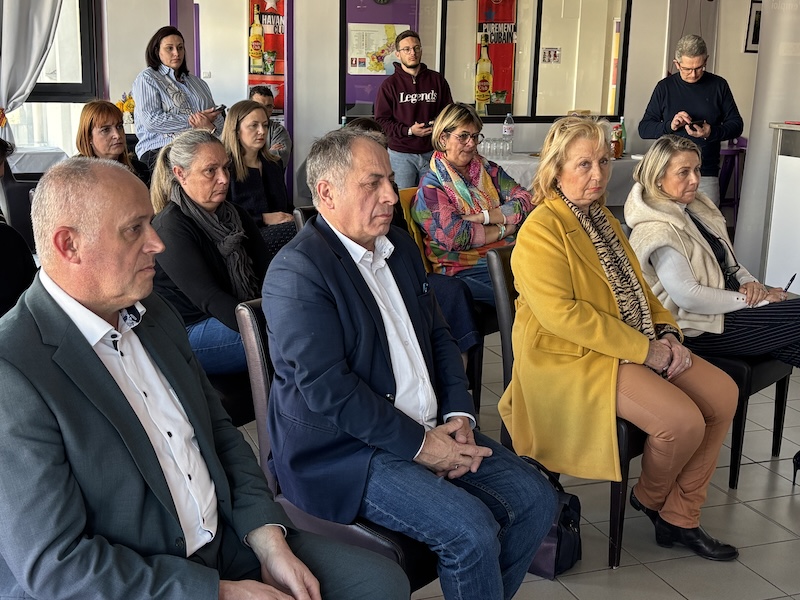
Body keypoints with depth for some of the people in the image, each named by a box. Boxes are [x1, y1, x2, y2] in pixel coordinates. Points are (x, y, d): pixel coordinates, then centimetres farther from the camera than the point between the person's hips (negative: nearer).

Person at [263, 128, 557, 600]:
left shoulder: (402, 247, 12)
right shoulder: (297, 273, -15)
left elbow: (438, 335, 16)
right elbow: (327, 388, -21)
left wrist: (459, 414, 0)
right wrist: (419, 443, -17)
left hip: (432, 430, 8)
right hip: (346, 449, -8)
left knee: (536, 499, 1)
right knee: (471, 529, -23)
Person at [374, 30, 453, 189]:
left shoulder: (437, 80, 9)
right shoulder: (390, 84, 1)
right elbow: (381, 120, -3)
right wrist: (409, 130, -15)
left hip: (431, 152, 3)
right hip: (401, 155, -2)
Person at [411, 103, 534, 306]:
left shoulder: (489, 170, 18)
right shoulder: (430, 186, 2)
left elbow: (526, 201, 3)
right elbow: (456, 236, -11)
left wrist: (481, 217, -9)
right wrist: (503, 229, -2)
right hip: (465, 270, -5)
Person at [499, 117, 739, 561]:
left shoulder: (603, 219, 16)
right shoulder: (541, 231, -14)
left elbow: (636, 286, 20)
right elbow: (562, 314, -23)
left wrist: (667, 334, 0)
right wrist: (645, 349, -20)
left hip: (640, 347, 9)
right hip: (571, 358, -9)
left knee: (723, 394, -3)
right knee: (683, 420, -23)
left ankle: (680, 517, 10)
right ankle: (649, 498, 11)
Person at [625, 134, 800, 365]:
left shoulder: (695, 206, 10)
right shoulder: (656, 230, -18)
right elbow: (687, 296, -23)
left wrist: (749, 282, -2)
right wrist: (750, 299, -17)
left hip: (729, 305, 8)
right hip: (700, 328, -8)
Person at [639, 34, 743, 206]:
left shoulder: (718, 85, 7)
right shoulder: (665, 87, 6)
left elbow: (737, 124, 9)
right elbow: (644, 129, 5)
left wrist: (712, 132, -12)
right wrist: (669, 126, -14)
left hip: (706, 175, 0)